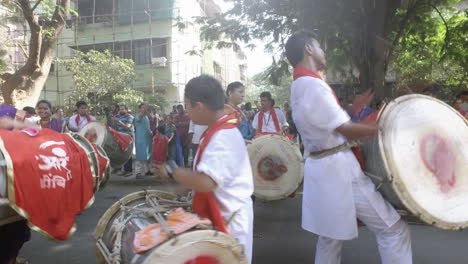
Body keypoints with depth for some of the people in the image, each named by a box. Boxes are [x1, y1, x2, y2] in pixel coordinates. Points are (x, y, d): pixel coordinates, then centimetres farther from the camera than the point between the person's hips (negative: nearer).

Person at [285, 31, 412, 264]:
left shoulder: (299, 86, 13)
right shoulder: (313, 85, -19)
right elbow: (347, 131, -19)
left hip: (321, 166, 10)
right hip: (337, 167, -10)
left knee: (331, 234, 21)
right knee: (393, 228, 0)